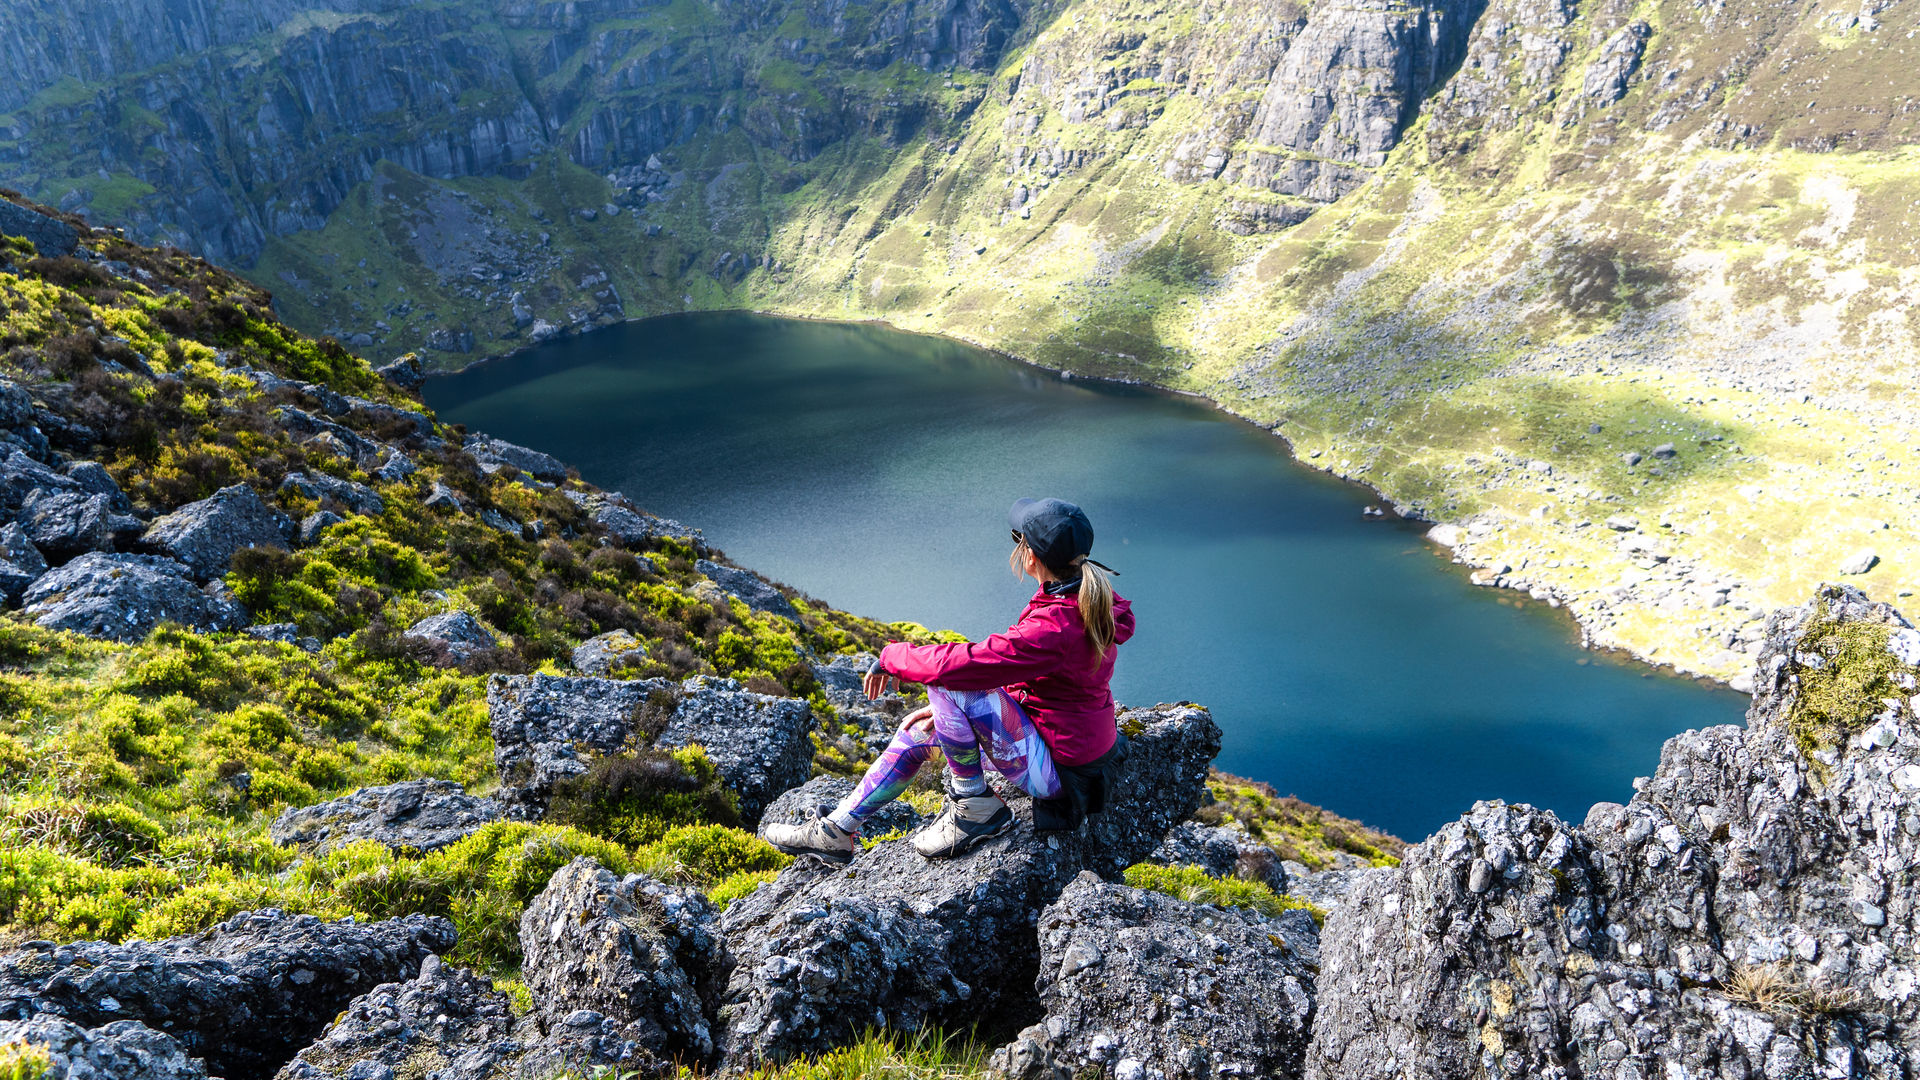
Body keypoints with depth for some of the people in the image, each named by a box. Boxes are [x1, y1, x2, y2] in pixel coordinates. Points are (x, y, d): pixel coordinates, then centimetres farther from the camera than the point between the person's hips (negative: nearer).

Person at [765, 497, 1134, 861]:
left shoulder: (1055, 628, -29)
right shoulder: (1091, 597, 1)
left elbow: (963, 664, -29)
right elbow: (1010, 665, 11)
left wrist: (892, 657, -10)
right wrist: (950, 710, 8)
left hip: (1060, 771, -10)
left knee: (947, 686, -22)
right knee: (919, 730, 13)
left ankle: (975, 806, -3)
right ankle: (836, 831, 21)